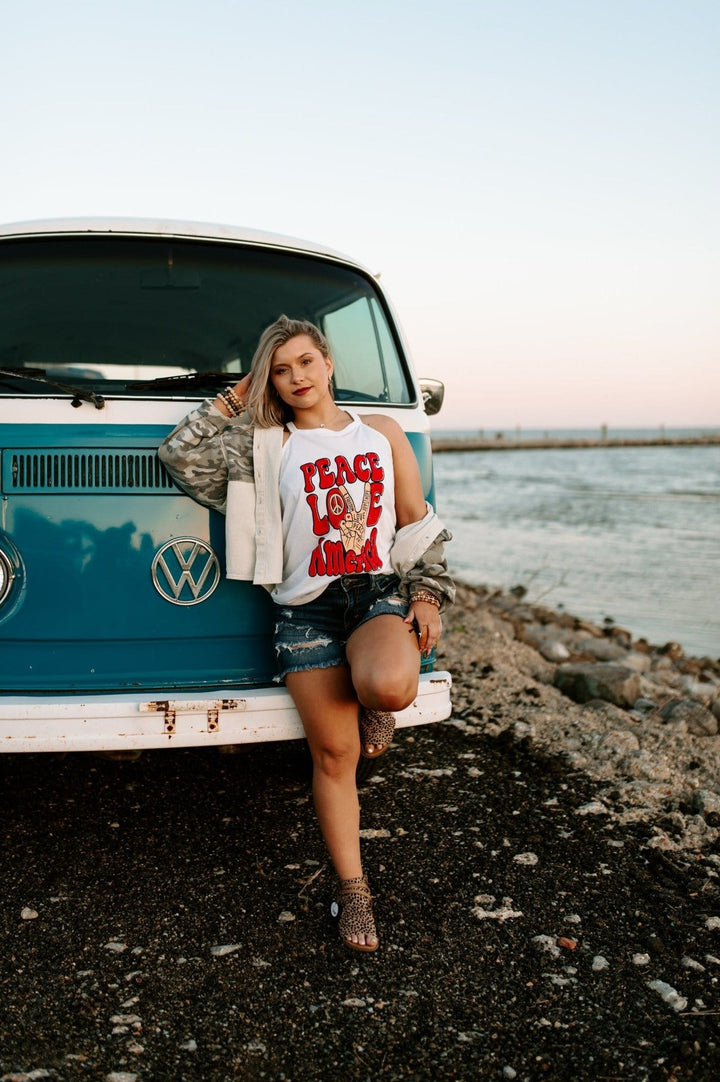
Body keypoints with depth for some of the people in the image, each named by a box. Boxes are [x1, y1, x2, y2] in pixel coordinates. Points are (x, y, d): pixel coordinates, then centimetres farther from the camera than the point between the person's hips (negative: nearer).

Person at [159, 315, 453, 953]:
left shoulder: (382, 433, 13)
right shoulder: (264, 445, 11)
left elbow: (418, 522, 12)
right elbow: (180, 455, 6)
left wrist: (427, 594, 1)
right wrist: (236, 399, 9)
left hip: (382, 593, 0)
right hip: (307, 608, 0)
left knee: (391, 686, -34)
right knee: (333, 755, -1)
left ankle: (374, 707, 4)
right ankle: (353, 890, 14)